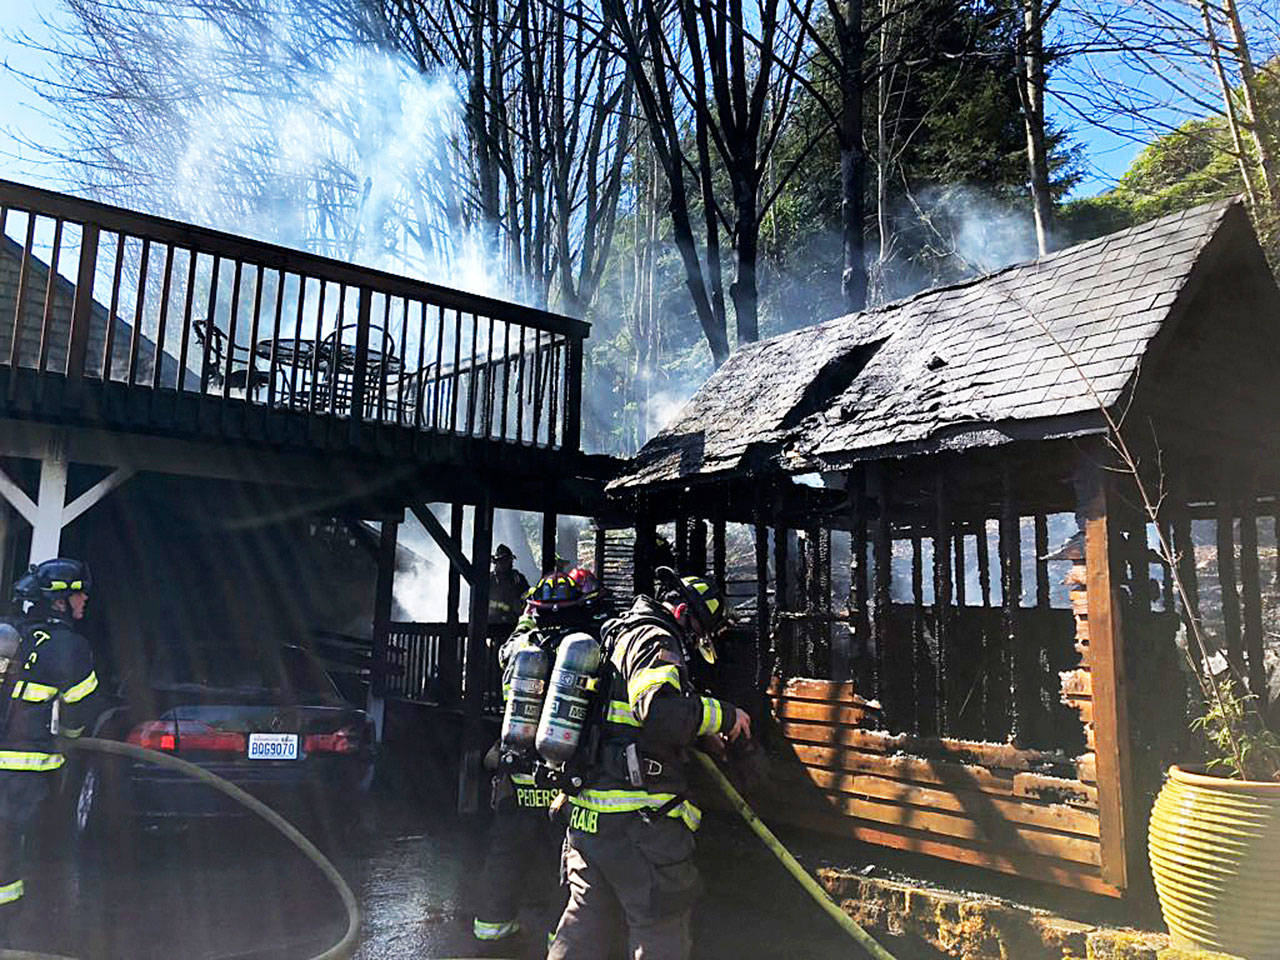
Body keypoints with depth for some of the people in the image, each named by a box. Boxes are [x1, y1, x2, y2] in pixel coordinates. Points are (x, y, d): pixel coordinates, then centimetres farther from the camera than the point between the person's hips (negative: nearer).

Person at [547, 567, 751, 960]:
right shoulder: (654, 639, -12)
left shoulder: (616, 635, 20)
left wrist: (699, 732, 26)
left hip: (586, 809, 10)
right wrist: (722, 715, -15)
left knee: (585, 920, 20)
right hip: (638, 820, -10)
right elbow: (662, 712, -29)